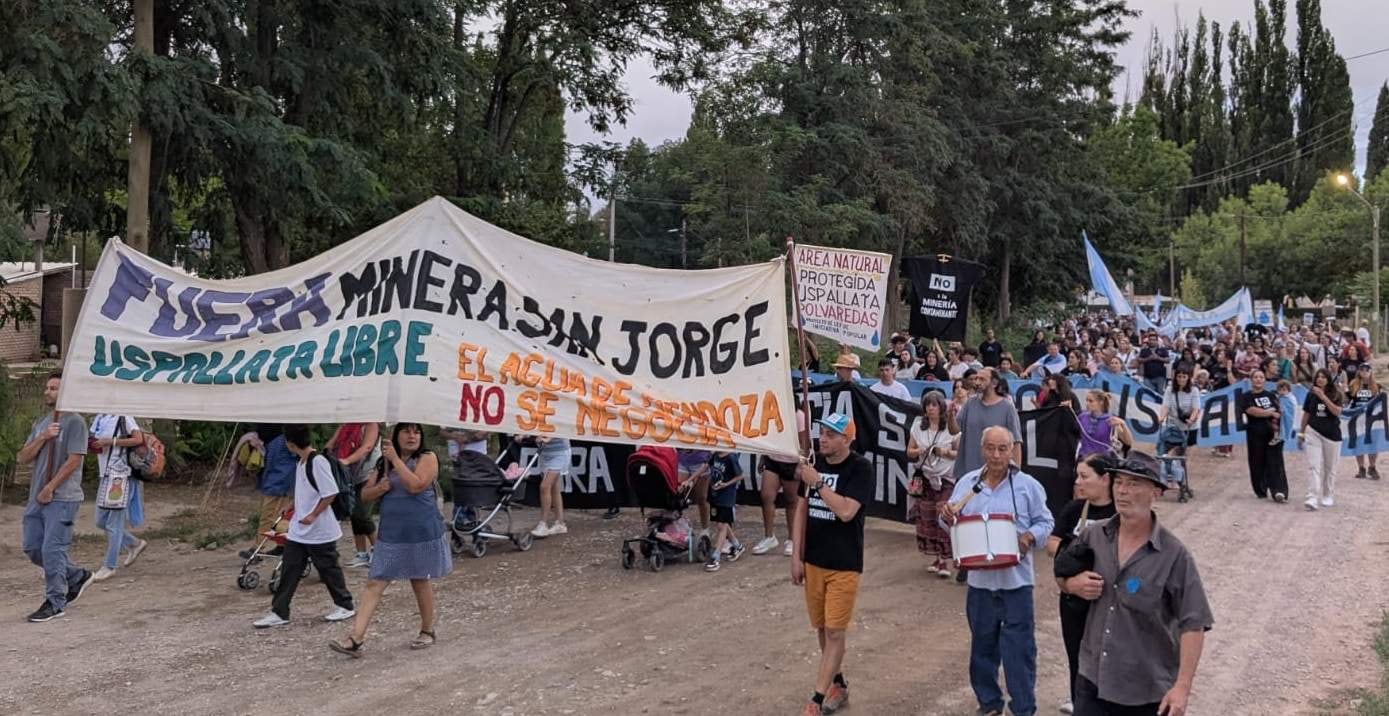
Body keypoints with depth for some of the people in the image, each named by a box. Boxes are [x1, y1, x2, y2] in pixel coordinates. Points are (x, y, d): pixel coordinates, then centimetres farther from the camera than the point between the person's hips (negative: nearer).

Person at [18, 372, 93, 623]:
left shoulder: (74, 422, -8)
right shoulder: (40, 423, 15)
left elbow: (74, 460, -14)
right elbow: (23, 458, 8)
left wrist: (49, 489, -14)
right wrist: (42, 438, -8)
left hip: (62, 498, -8)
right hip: (37, 497, 8)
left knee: (52, 549, -7)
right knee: (31, 547, 9)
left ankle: (55, 603, 4)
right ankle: (77, 577, 25)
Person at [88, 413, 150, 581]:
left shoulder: (123, 417, -10)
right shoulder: (100, 417, 12)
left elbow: (138, 439, -18)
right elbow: (94, 442, 22)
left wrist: (110, 441, -20)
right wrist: (91, 444, -1)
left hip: (120, 476, -8)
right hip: (105, 474, 8)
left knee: (114, 523, -2)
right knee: (101, 521, 14)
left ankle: (109, 566, 7)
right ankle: (135, 544, 29)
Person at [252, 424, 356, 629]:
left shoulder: (318, 462, -20)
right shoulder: (300, 462, 9)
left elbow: (330, 493, -21)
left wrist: (313, 515, -21)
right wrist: (295, 509, 23)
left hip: (319, 531, -8)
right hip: (298, 530, 8)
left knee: (329, 569, 5)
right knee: (289, 570, 6)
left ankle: (345, 606, 21)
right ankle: (279, 612, 10)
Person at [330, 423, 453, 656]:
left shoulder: (427, 458, -5)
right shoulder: (384, 463, 12)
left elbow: (415, 485, -21)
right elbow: (365, 494, 14)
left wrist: (395, 459, -18)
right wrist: (380, 488, -8)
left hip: (421, 532, -4)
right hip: (391, 533, 4)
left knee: (420, 582, 8)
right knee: (375, 583, -3)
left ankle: (427, 631, 27)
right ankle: (355, 638, -7)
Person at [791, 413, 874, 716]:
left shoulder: (861, 468, -13)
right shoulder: (814, 463, 3)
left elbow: (846, 511, -24)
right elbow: (802, 510, 9)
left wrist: (817, 482, -20)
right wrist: (796, 556, 6)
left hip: (844, 565, -6)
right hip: (813, 561, 6)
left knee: (835, 632, -3)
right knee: (822, 629, 15)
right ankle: (838, 686, 32)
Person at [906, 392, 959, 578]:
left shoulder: (951, 428, -2)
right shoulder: (918, 426, 8)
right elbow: (909, 452, 11)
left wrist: (945, 453, -16)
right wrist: (920, 451, -9)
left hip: (946, 479, -3)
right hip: (924, 478, 3)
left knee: (944, 519, -9)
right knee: (926, 519, 2)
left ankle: (944, 561, -4)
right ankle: (937, 557, 14)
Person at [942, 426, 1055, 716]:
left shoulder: (1028, 486, -5)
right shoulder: (966, 483, 3)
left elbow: (1045, 522, 1)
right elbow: (953, 523, 11)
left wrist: (1029, 536, -18)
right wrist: (947, 518, -12)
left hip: (1016, 580, -3)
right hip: (980, 580, 3)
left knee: (1019, 648, -1)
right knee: (983, 645, 15)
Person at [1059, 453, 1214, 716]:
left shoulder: (1174, 554, -12)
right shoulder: (1093, 536, 0)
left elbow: (1193, 624, -13)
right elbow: (1061, 575, 16)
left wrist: (1182, 687, -19)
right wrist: (1072, 584, -8)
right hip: (1093, 680, 3)